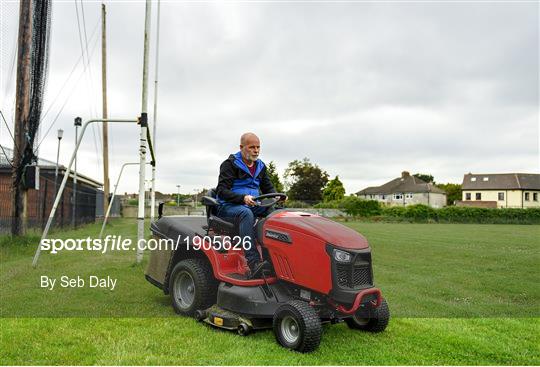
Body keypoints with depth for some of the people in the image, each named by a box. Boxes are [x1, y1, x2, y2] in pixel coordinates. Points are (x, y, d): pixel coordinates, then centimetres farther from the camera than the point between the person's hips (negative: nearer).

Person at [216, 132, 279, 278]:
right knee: (246, 213, -39)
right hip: (229, 206, -6)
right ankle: (253, 262, -48)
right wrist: (243, 198, -30)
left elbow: (268, 188, 18)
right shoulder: (230, 164, -5)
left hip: (253, 205, 6)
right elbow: (222, 191, -14)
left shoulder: (260, 166, 16)